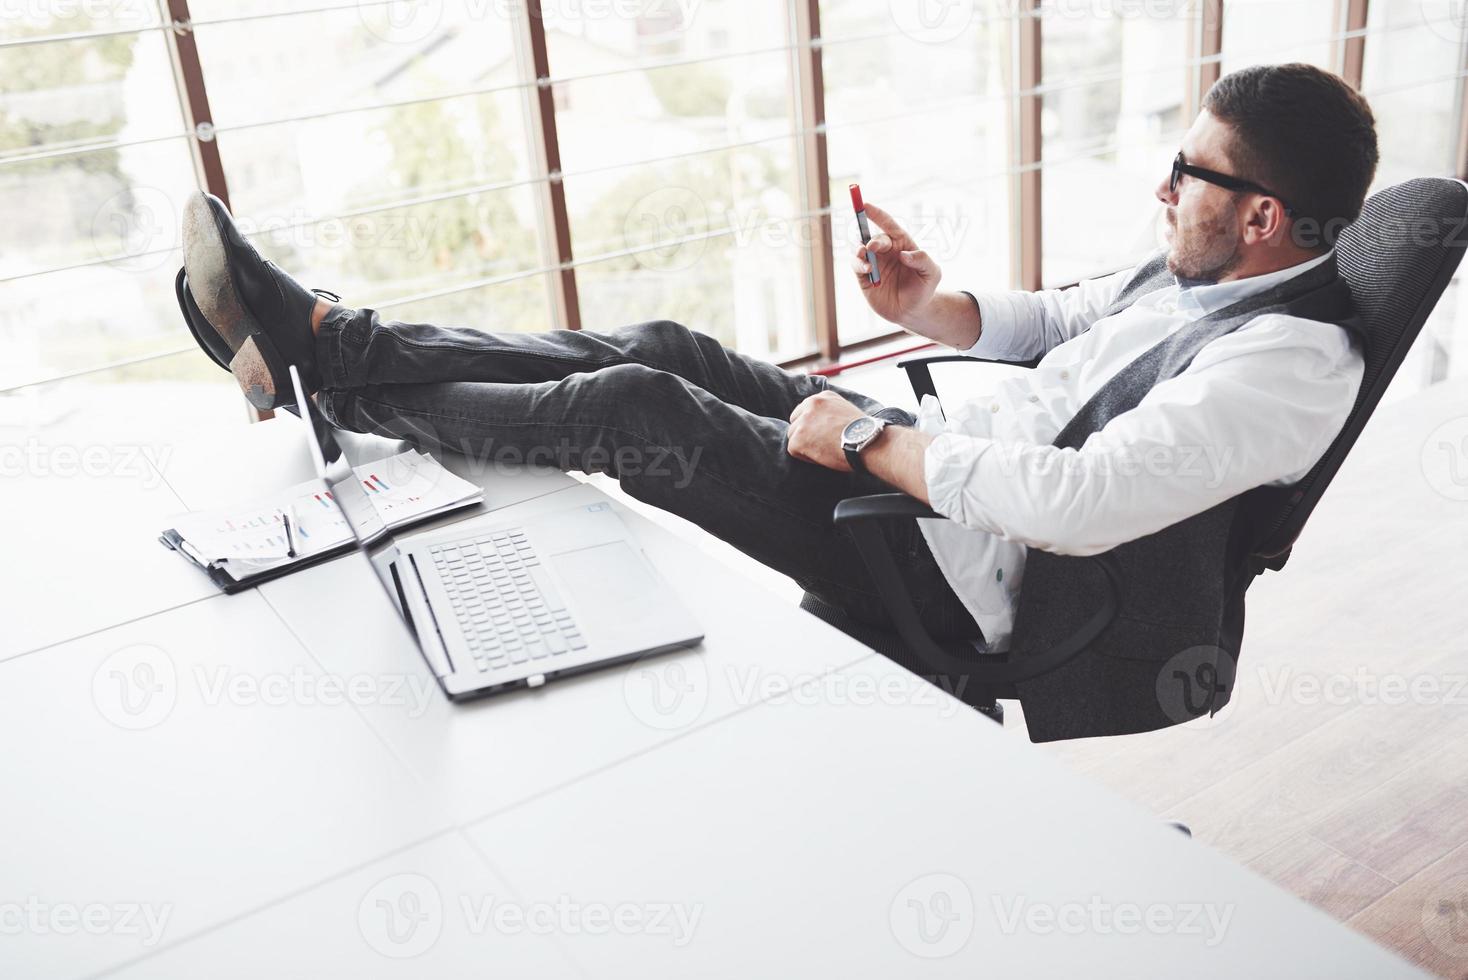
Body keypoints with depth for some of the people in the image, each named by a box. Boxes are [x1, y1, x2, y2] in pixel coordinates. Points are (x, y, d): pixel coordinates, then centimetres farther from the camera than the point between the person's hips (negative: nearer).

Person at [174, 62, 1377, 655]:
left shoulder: (1291, 365, -21)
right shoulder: (1204, 271, 9)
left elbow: (1077, 503, -32)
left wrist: (869, 439, -23)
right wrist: (931, 305, 2)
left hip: (952, 577, -9)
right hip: (936, 469, 9)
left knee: (634, 409, -13)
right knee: (670, 350, 0)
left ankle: (321, 379, 4)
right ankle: (336, 337, 7)